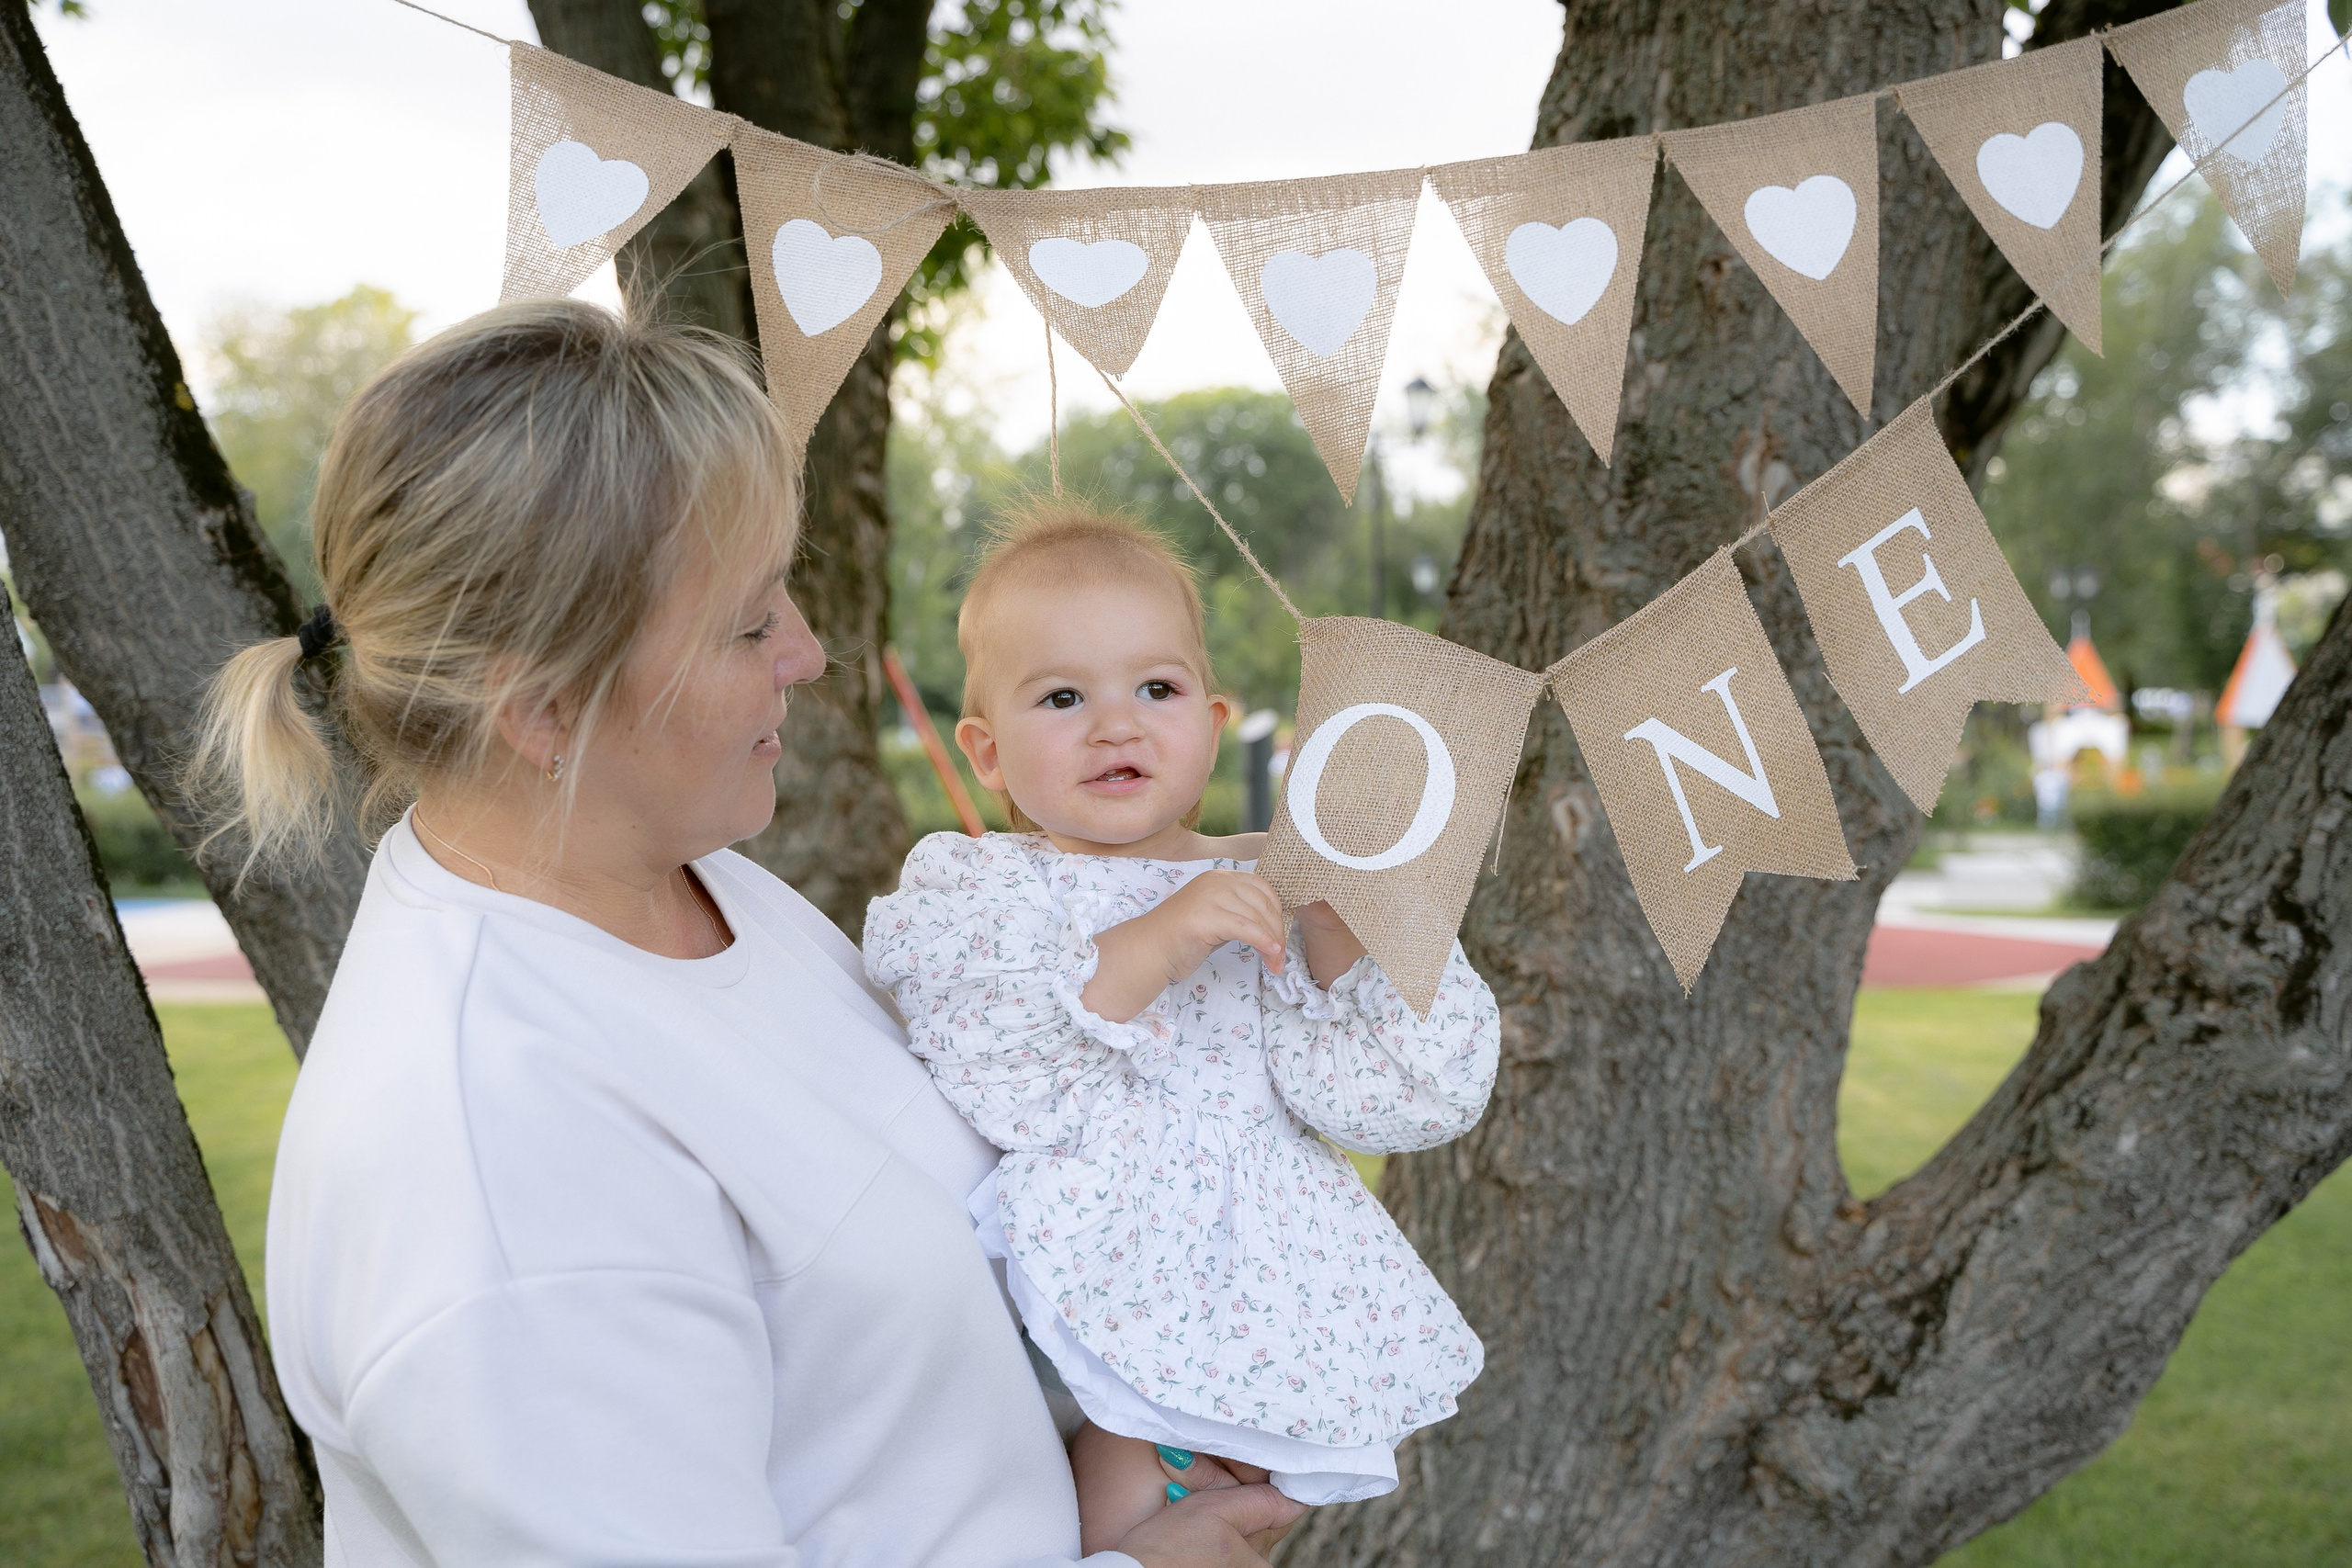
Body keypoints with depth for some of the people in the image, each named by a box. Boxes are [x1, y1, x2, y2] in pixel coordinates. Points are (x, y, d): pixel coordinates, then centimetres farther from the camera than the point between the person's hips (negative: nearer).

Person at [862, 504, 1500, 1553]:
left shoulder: (1269, 892, 5)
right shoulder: (968, 892, 0)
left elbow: (1363, 1098, -2)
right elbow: (1001, 1097, -15)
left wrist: (1343, 940, -14)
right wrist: (1140, 954, -23)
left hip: (1262, 1281, 3)